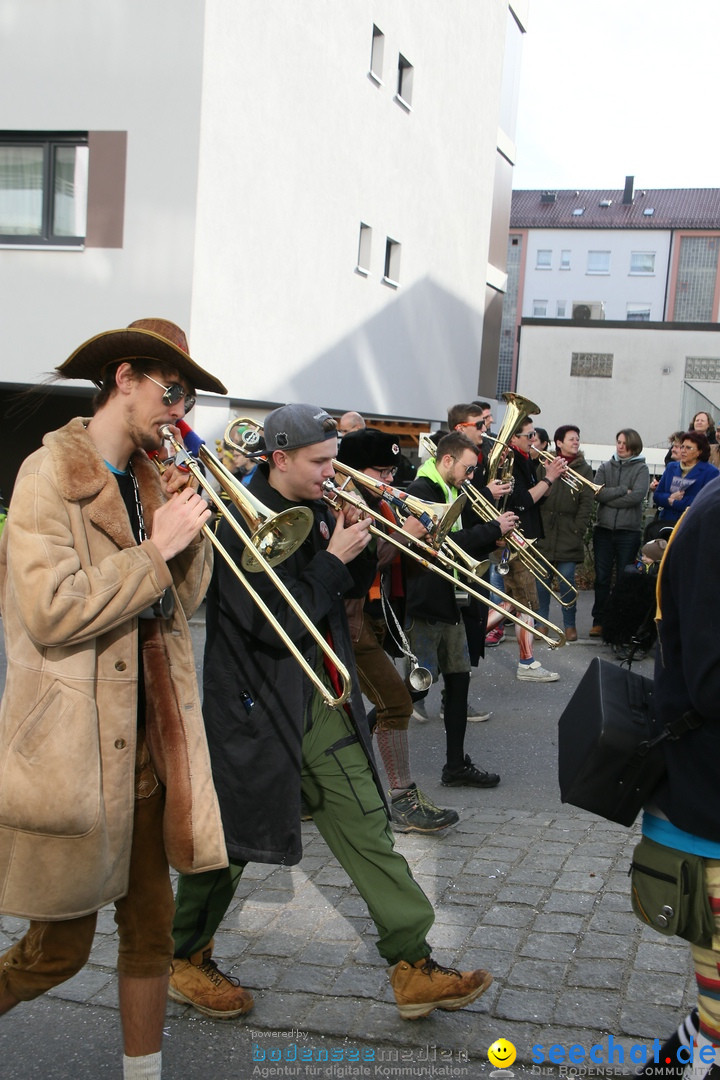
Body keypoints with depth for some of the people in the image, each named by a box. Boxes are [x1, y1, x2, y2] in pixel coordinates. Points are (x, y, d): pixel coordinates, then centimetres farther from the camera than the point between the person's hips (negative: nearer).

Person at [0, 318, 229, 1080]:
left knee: (151, 927, 15)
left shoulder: (147, 481, 11)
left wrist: (190, 525, -5)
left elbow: (180, 603, 9)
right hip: (70, 750, -7)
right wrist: (155, 549, -18)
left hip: (144, 745, 7)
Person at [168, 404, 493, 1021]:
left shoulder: (316, 510, 6)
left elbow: (357, 586, 15)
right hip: (259, 709, -7)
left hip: (325, 703, 7)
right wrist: (333, 559, -20)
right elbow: (273, 625, -24)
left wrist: (360, 541, -4)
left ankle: (414, 968, 13)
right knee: (230, 843, 8)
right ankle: (185, 960, 30)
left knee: (368, 831, 7)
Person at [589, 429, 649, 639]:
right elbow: (598, 493, -5)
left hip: (629, 531, -2)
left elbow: (638, 495, -14)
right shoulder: (605, 467, 10)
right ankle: (599, 621, 13)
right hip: (603, 529, 3)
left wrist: (609, 497, -9)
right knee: (602, 578, 6)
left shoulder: (641, 469, 2)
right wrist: (623, 490, -12)